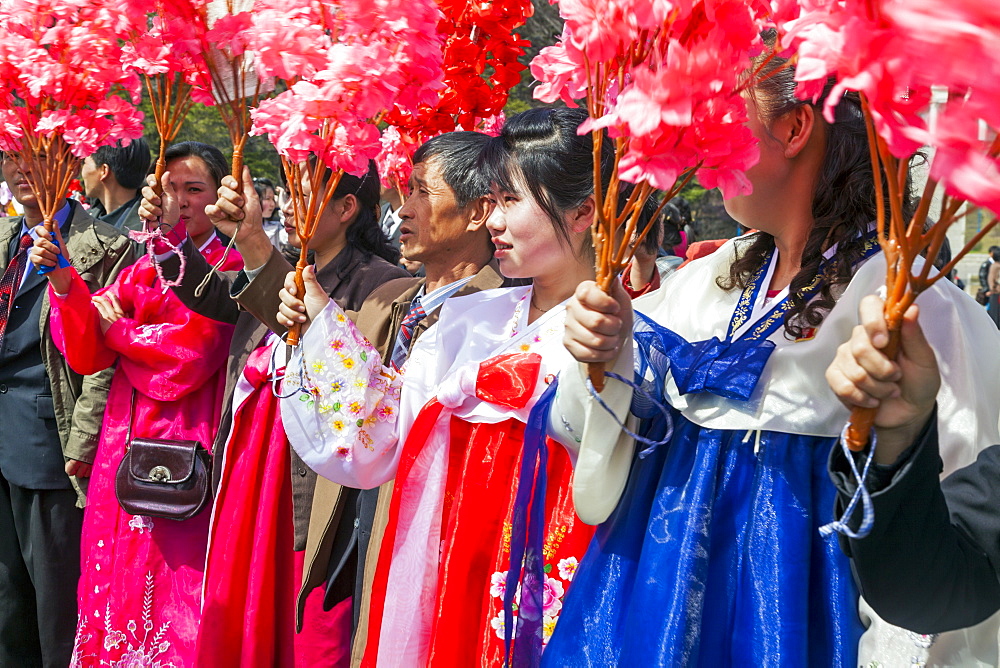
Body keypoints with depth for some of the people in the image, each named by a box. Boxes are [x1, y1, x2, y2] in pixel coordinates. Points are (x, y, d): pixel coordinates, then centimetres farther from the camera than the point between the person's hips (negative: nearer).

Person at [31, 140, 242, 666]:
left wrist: (118, 330, -1)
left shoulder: (231, 268, -3)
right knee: (116, 568, 6)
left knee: (172, 580, -2)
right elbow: (87, 353, 7)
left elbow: (192, 348, -15)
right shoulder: (146, 266, 15)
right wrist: (66, 284, -10)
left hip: (184, 440, -5)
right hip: (125, 438, 6)